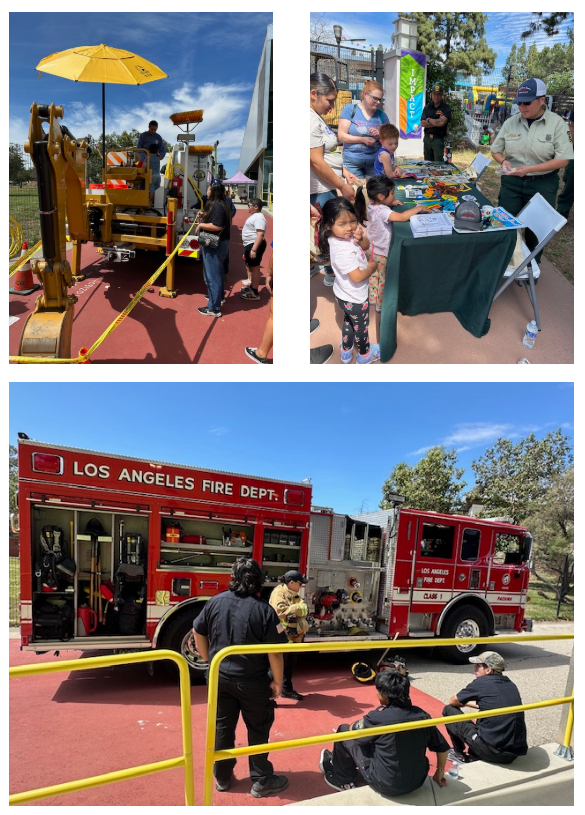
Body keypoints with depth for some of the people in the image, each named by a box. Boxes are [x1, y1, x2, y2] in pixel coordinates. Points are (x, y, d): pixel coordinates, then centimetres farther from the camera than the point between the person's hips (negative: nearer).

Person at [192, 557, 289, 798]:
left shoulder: (216, 601, -4)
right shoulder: (264, 609, -18)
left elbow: (198, 632, 6)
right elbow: (274, 651, -17)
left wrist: (209, 660, 17)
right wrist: (277, 681, -6)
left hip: (220, 677, 4)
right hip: (252, 681, -4)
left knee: (223, 726, 18)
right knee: (258, 729, 13)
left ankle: (222, 777, 31)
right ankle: (261, 781, 22)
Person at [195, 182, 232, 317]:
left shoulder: (217, 206, -19)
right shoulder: (220, 204, 14)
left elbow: (217, 226, -28)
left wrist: (201, 225, -17)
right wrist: (204, 216, 11)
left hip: (214, 246, -11)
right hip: (220, 244, 11)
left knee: (212, 275, -7)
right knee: (218, 272, 25)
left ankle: (214, 308, -3)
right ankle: (218, 296, 43)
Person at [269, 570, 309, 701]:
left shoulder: (294, 594, 14)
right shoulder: (278, 592, -16)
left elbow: (303, 610, 5)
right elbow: (281, 611, -29)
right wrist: (297, 607, -19)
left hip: (292, 636, 9)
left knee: (291, 664, 19)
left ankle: (287, 689, 34)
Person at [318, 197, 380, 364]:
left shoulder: (347, 235, -12)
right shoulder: (343, 251, -38)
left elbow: (366, 246, 0)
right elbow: (357, 277, -36)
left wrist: (361, 238, -23)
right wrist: (372, 267, -17)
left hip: (344, 295, 8)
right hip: (355, 299, -8)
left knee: (349, 322, 30)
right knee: (361, 327, 19)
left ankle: (346, 353, 51)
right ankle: (365, 355, 44)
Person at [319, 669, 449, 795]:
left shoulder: (378, 717, -22)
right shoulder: (422, 715, -9)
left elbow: (352, 730, -3)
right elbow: (443, 748, 1)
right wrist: (440, 772, 18)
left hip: (385, 785, -5)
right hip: (418, 781, 6)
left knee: (344, 730, 7)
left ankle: (342, 780, 28)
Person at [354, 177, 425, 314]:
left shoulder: (371, 205, -7)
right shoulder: (382, 211, -34)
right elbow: (402, 217, -45)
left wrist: (390, 203, 3)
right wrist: (419, 208, -31)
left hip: (374, 249, 8)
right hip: (383, 253, -8)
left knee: (374, 275, 25)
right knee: (384, 279, 10)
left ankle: (372, 298, 41)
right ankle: (381, 305, 24)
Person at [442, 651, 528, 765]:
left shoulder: (481, 683, -7)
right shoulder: (510, 685, 11)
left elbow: (453, 702, 8)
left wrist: (462, 702, 31)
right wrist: (467, 703, 36)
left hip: (491, 751, -7)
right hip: (516, 753, 7)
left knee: (449, 710, 9)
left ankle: (459, 754, 23)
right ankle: (473, 756, 22)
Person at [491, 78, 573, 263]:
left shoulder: (556, 123, -10)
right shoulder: (510, 122, -1)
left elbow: (563, 160, -13)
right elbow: (495, 150, 11)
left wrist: (529, 169, -22)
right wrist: (503, 162, -12)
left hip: (543, 184, -2)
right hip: (512, 182, 3)